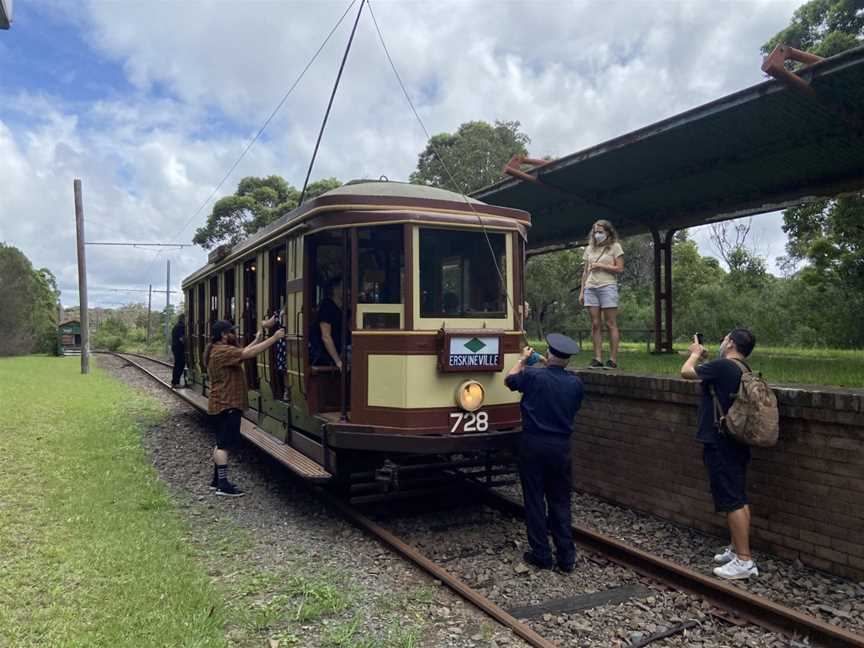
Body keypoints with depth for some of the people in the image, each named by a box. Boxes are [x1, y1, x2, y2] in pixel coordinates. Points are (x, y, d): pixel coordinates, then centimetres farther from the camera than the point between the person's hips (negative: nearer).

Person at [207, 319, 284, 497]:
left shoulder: (219, 350, 14)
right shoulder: (223, 351, -19)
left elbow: (242, 353, 22)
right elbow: (248, 354, -27)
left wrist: (257, 340, 16)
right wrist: (274, 338, -23)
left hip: (223, 405, 11)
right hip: (226, 405, -11)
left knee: (221, 443, 16)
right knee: (224, 444, -7)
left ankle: (217, 480, 24)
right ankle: (223, 485, -3)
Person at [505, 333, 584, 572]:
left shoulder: (533, 376, -12)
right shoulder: (575, 383, -2)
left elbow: (509, 379, 7)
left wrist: (523, 360, 23)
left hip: (533, 444, -3)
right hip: (561, 446, 3)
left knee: (534, 500, 7)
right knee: (560, 501, 12)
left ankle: (541, 555, 12)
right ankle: (566, 556, 15)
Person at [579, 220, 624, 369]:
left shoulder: (615, 246, 4)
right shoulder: (590, 249, 17)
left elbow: (620, 269, -4)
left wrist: (600, 266, -9)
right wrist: (582, 291, 12)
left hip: (607, 287, -5)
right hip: (591, 288, 5)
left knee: (611, 324, -4)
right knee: (595, 325, 1)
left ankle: (613, 360, -3)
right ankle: (598, 359, 3)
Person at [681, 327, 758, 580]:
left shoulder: (722, 365, -19)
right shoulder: (744, 370, 9)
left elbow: (686, 372, -8)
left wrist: (695, 354, 9)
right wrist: (704, 358, 25)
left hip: (720, 444, -10)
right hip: (736, 444, 10)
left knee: (733, 502, -5)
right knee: (738, 499, 16)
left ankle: (745, 561, -1)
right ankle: (736, 549, 27)